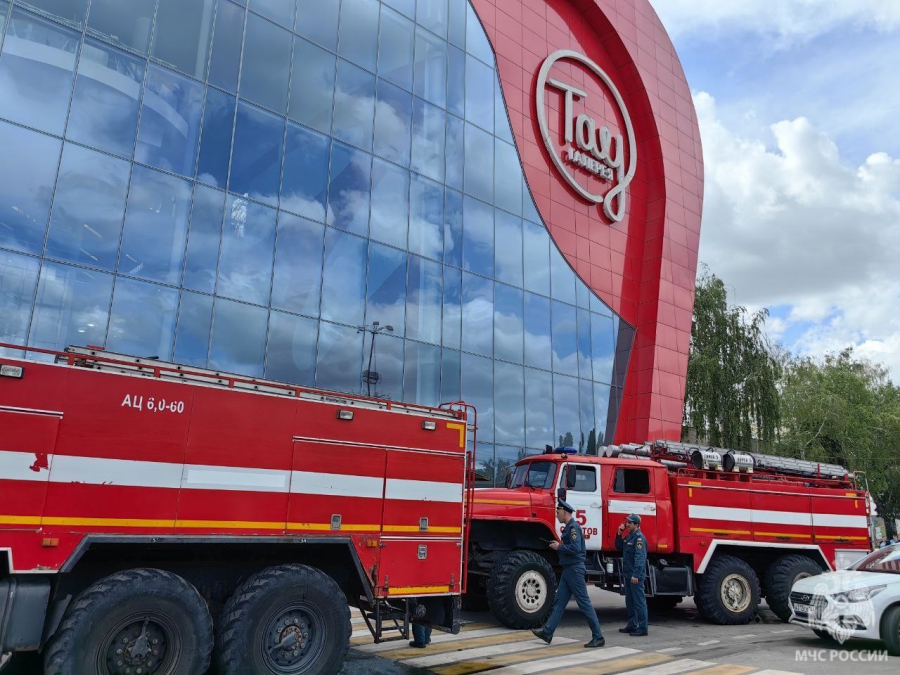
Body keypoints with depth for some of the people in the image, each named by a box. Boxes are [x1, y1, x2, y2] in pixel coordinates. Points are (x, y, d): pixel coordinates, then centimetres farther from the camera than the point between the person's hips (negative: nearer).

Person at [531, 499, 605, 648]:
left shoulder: (573, 527, -16)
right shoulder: (568, 527, 15)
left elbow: (576, 548, -27)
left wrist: (559, 547, -16)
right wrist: (558, 545, 6)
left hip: (575, 569, -10)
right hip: (568, 569, 10)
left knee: (584, 603, -4)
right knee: (559, 602, 11)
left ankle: (598, 637, 3)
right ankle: (547, 632, 15)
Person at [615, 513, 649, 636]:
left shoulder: (639, 537, -16)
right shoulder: (628, 536, 15)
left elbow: (640, 557, -22)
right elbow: (619, 547, 21)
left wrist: (636, 575, -27)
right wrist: (619, 533, 8)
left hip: (636, 576, -10)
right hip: (628, 575, 10)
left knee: (639, 602, -5)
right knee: (629, 601, 15)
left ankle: (642, 628, -1)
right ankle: (632, 625, 24)